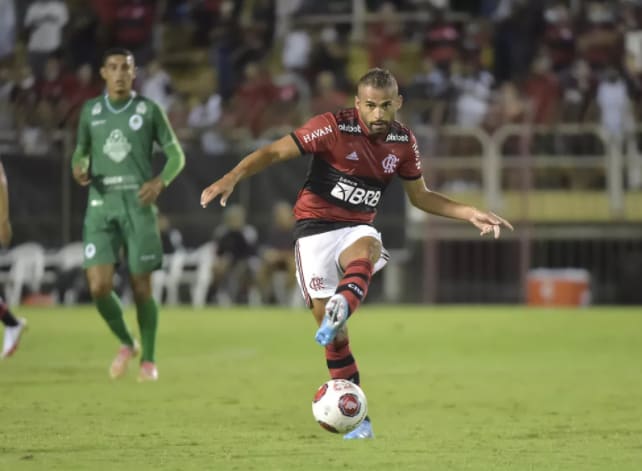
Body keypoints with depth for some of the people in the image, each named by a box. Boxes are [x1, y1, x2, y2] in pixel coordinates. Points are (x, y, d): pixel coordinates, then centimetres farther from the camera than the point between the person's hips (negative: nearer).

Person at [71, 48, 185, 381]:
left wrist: (160, 182, -14)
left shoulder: (149, 110, 2)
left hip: (138, 205, -2)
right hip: (101, 206, 2)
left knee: (141, 287, 0)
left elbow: (176, 155, 6)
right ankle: (125, 344, 16)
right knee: (99, 287, -10)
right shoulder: (90, 111, 9)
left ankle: (148, 359, 18)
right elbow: (81, 151, 22)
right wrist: (79, 167, -2)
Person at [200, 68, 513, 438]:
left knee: (367, 252, -38)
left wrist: (470, 214, 8)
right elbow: (275, 152, -14)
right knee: (333, 333, -10)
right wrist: (232, 177, -29)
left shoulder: (404, 142, 2)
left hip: (358, 228, 3)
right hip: (316, 226, -3)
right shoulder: (333, 127, -14)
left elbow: (421, 196, 17)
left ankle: (340, 309, -64)